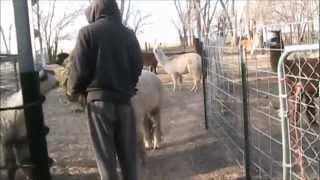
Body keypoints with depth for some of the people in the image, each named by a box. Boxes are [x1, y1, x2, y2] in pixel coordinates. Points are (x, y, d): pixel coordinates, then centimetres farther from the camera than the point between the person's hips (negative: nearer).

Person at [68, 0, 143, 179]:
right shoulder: (129, 34, 6)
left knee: (105, 155, 4)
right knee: (128, 153, 13)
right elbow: (138, 67, 7)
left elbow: (80, 69, -7)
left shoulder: (88, 32, -4)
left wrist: (75, 90, 11)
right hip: (124, 99, 3)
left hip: (99, 99, -3)